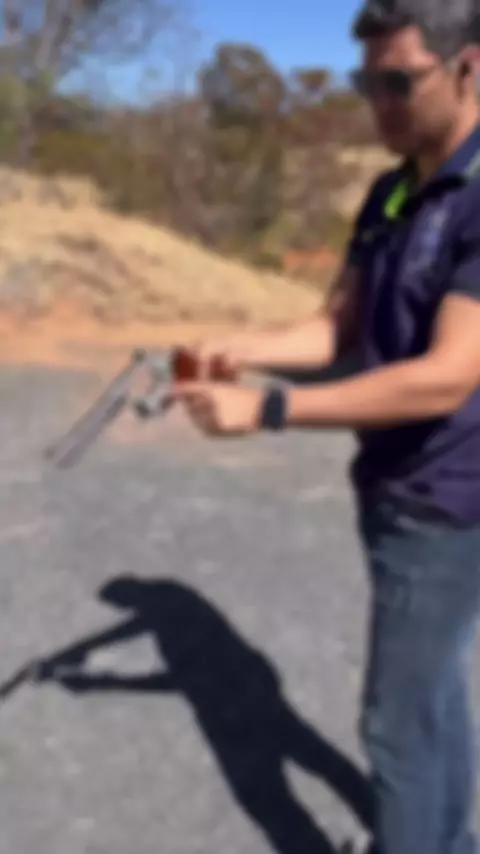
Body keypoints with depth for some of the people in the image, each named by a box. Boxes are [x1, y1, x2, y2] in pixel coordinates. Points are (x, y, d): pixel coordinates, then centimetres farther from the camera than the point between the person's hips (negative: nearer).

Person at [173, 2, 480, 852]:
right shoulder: (388, 195, 5)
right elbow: (335, 328, 8)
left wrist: (264, 409, -31)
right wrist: (236, 348, -10)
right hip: (394, 487, 9)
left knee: (399, 713, 4)